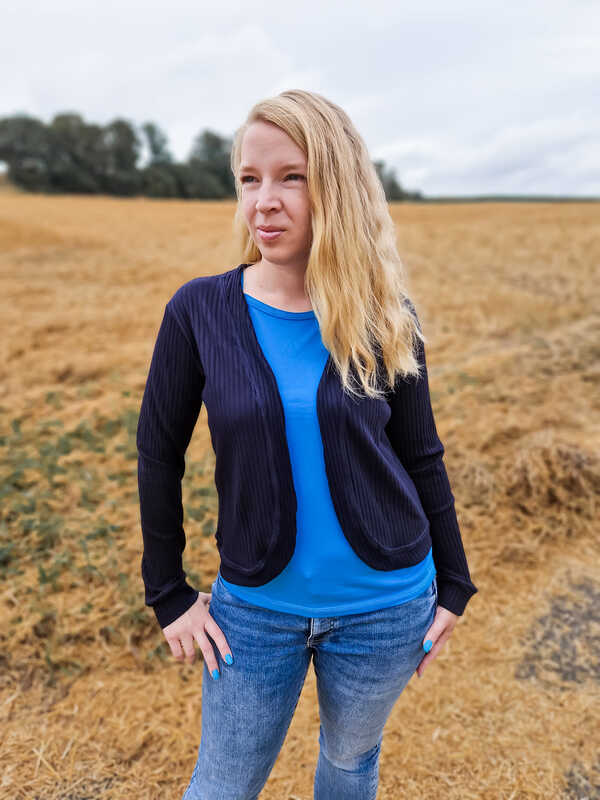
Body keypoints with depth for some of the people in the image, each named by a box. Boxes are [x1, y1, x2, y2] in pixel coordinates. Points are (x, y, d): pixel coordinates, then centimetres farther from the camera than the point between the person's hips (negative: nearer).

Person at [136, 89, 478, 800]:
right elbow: (159, 454, -2)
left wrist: (452, 583, 6)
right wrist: (168, 594, 1)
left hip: (385, 605, 1)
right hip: (253, 609, 0)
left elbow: (421, 458, 0)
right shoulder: (200, 310, -10)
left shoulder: (385, 317, -9)